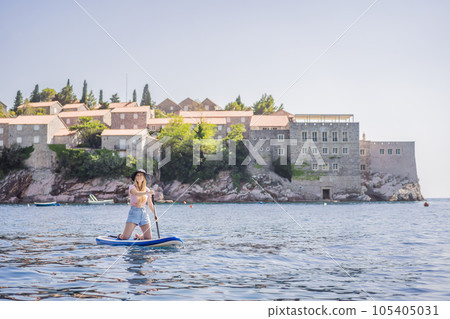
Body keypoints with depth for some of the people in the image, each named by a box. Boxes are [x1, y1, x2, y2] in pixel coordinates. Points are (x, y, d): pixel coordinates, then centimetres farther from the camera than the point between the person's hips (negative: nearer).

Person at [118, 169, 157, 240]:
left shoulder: (147, 189, 11)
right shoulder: (132, 187, -3)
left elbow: (150, 204, 15)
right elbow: (136, 194, -26)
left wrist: (154, 215, 2)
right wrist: (147, 192, -42)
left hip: (144, 213, 4)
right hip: (134, 213, -4)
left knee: (148, 238, -5)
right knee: (125, 237, -11)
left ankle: (138, 236, 28)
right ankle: (120, 236, 26)